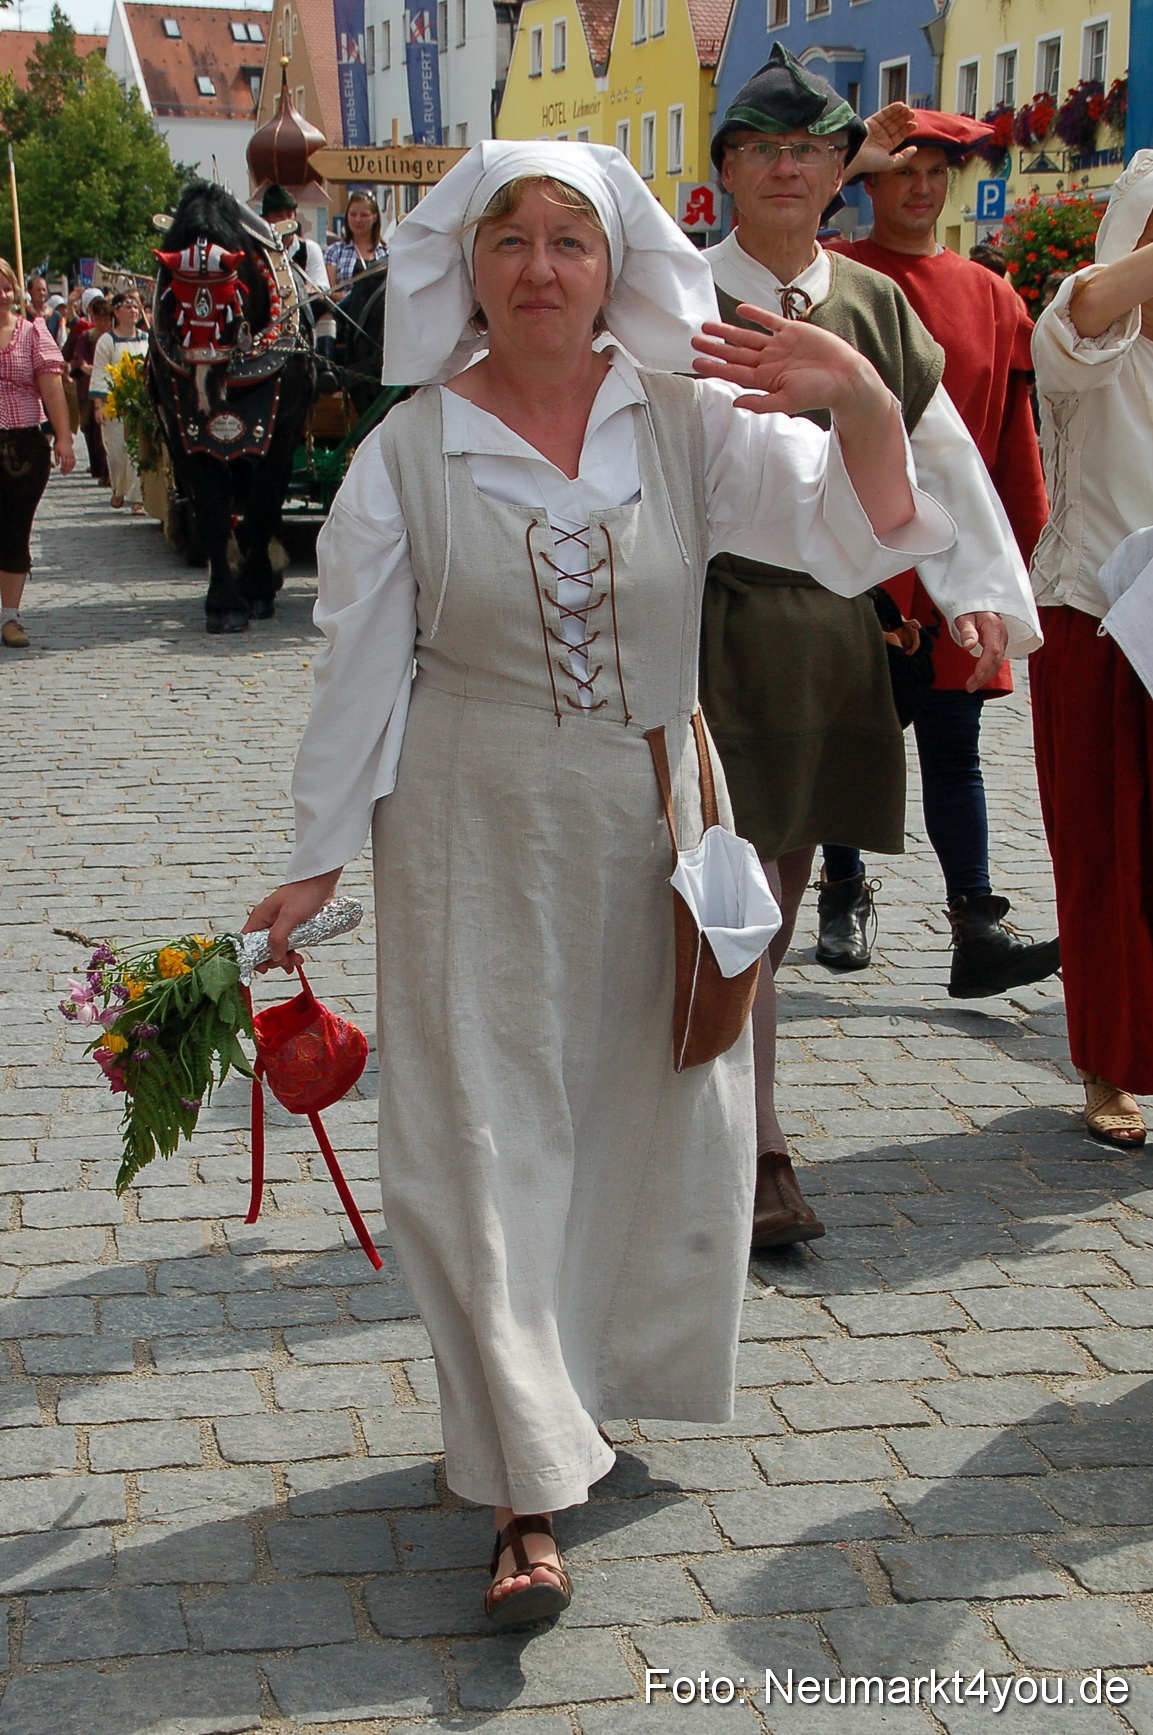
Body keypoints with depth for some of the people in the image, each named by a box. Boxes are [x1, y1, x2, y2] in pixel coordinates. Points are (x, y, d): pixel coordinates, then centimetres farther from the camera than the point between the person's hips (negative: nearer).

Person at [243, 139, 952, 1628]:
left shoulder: (686, 420, -3)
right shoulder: (407, 454, -5)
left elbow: (856, 535, -11)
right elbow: (359, 664, 0)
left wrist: (864, 407, -32)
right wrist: (316, 860, 3)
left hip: (651, 832, 2)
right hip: (474, 846, -2)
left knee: (656, 1121, 13)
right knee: (487, 1141, -2)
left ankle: (572, 1386, 39)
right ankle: (530, 1494, 7)